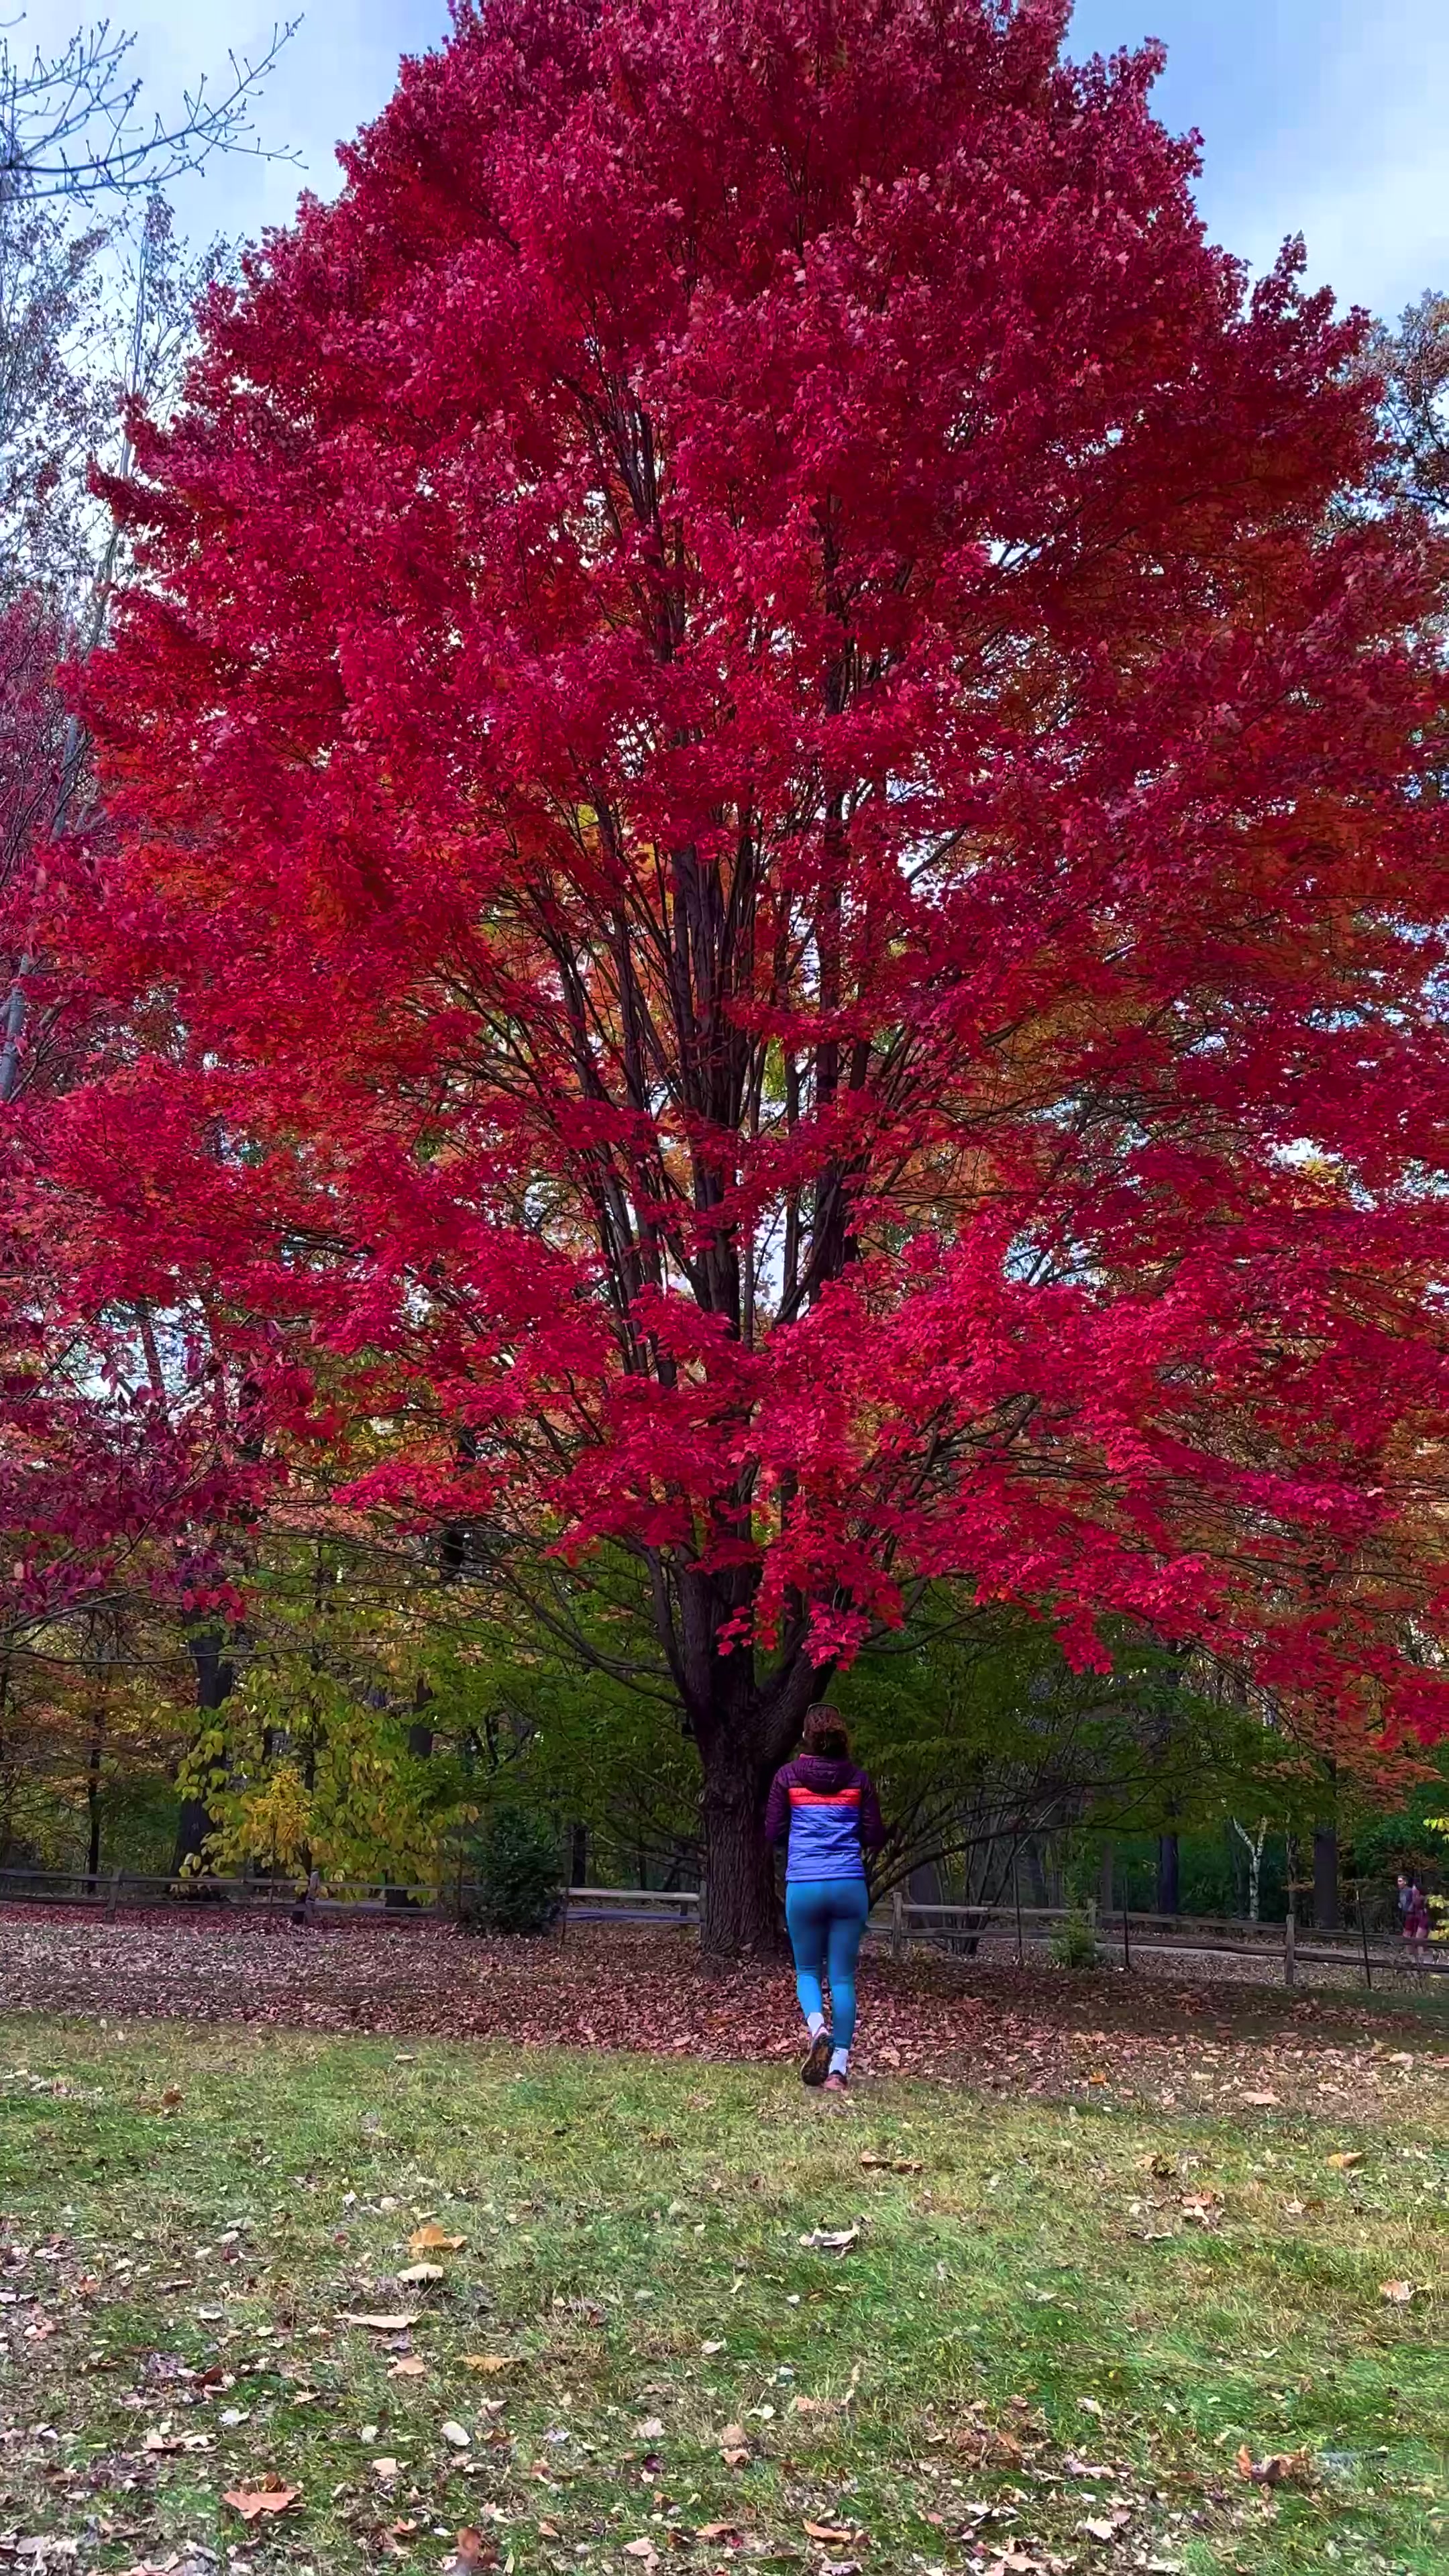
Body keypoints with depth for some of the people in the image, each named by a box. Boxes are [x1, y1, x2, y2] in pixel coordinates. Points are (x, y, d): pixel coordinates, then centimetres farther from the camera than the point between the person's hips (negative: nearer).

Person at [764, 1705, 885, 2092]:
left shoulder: (788, 1776, 1)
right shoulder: (858, 1779, 4)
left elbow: (773, 1834, 4)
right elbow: (875, 1837, 5)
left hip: (804, 1886, -1)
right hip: (849, 1886, 1)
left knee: (807, 1970, 14)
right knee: (843, 1977, 6)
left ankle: (817, 2029, -14)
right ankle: (839, 2067, 0)